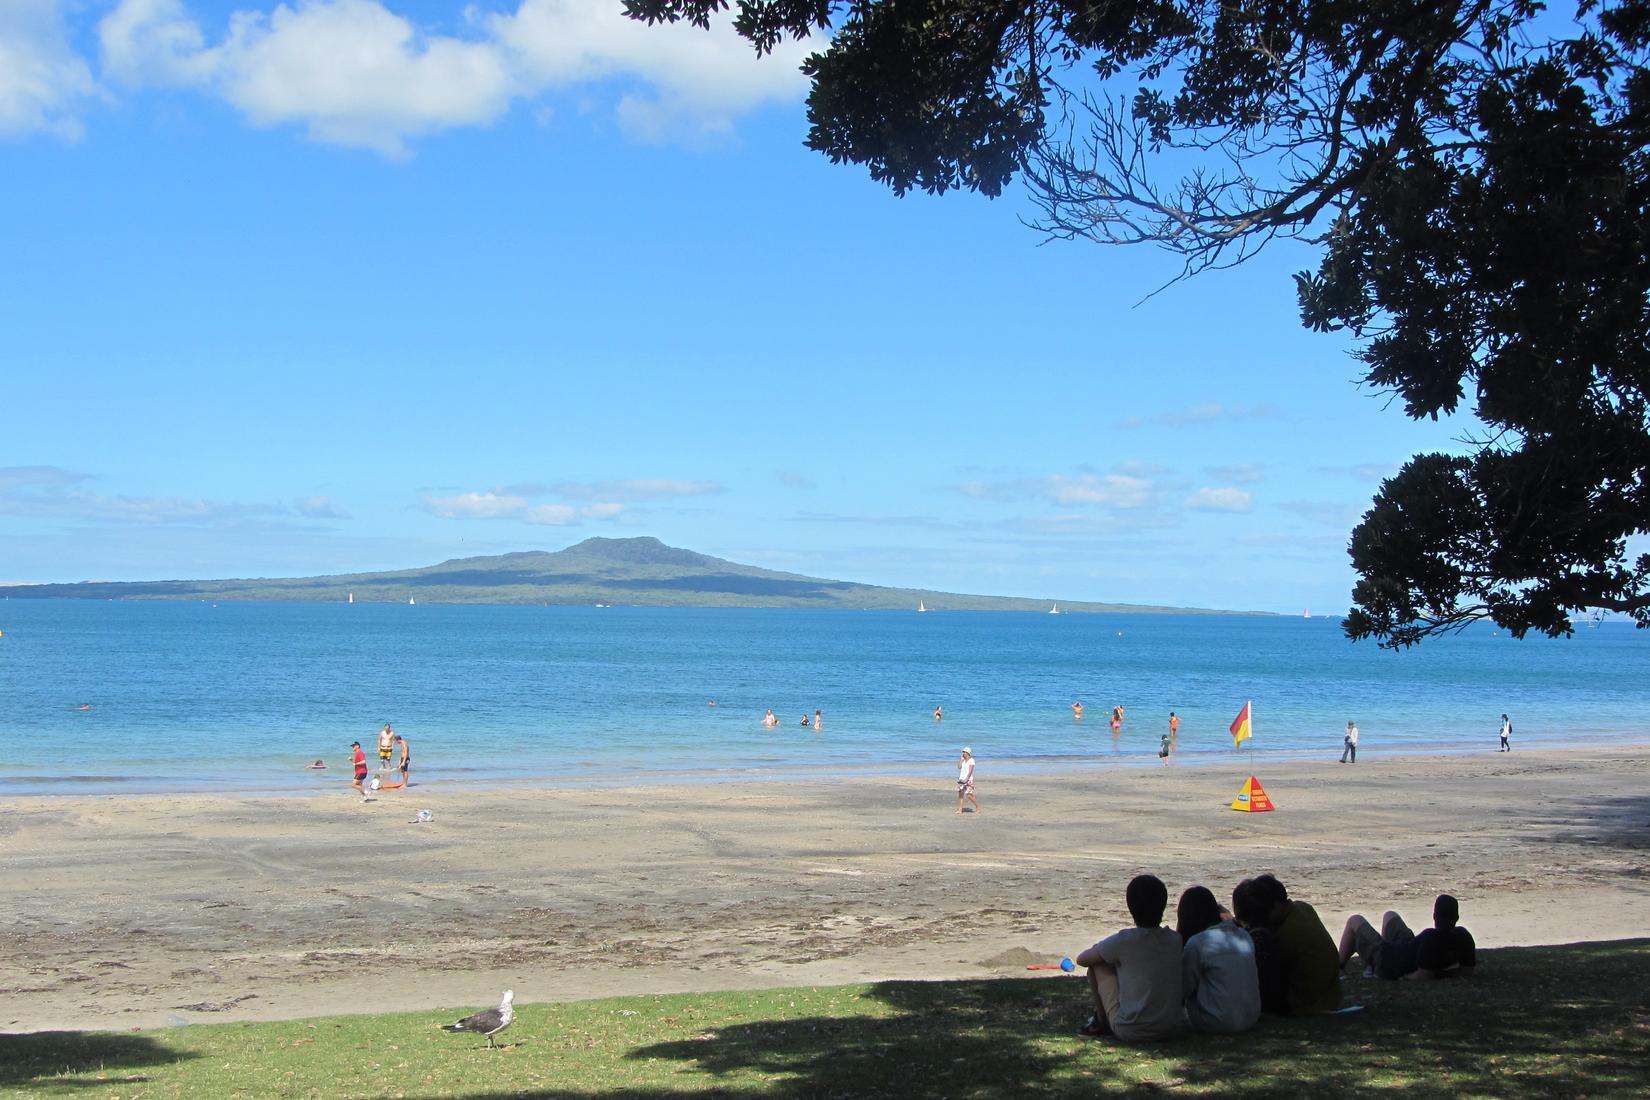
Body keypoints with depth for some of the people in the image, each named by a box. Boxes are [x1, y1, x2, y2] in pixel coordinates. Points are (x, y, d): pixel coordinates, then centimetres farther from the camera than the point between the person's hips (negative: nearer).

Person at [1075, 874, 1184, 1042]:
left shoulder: (1123, 941, -12)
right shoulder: (1176, 940, 0)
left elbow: (1082, 959, 1)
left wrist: (1107, 954, 22)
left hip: (1130, 1032, -4)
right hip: (1171, 1030, 4)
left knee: (1097, 965, 9)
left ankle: (1101, 1022, 22)